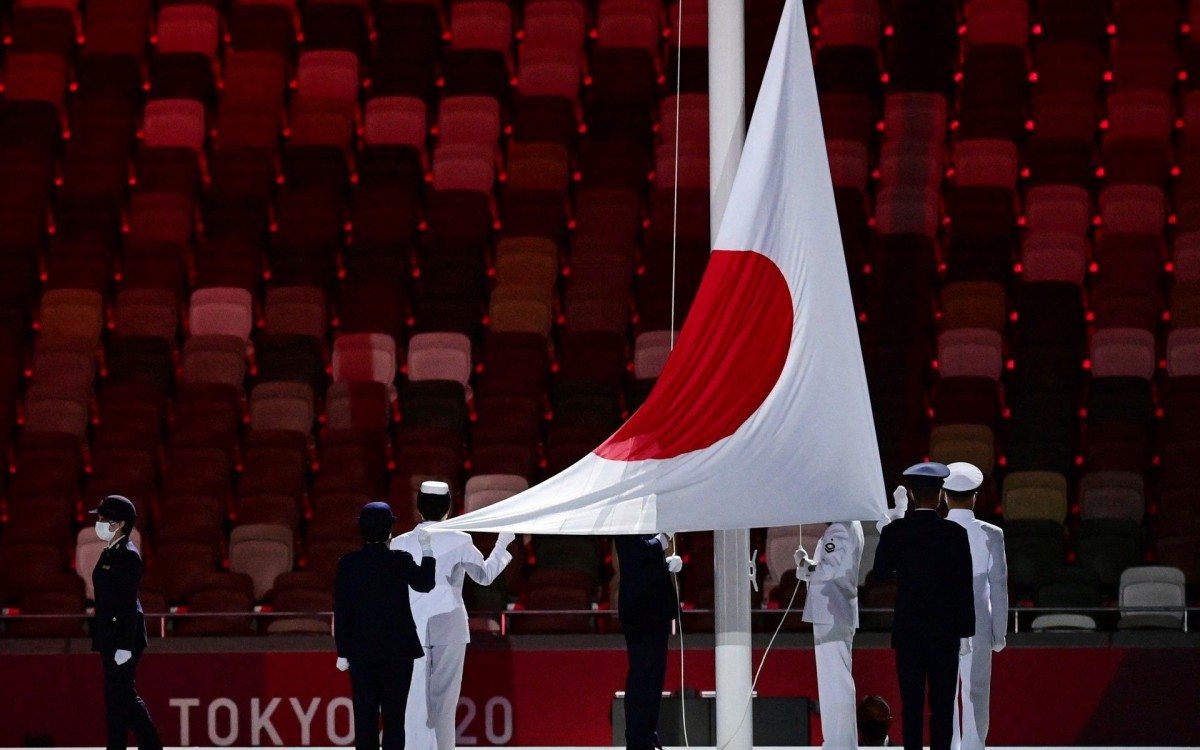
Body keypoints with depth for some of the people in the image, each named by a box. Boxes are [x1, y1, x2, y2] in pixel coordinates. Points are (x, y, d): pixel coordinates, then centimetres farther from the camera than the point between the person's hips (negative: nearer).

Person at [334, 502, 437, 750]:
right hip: (398, 650, -1)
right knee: (394, 716, 2)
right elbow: (425, 584, 9)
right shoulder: (400, 561, -8)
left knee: (365, 717, 4)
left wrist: (342, 653, 4)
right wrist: (426, 549, 19)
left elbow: (341, 611, -3)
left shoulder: (348, 563, -5)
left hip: (361, 652, 1)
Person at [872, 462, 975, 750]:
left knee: (911, 703, 4)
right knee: (942, 703, 1)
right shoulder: (955, 533, -6)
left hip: (907, 629, 1)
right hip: (945, 630, -1)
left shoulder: (894, 532, -5)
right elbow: (965, 586, -4)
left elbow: (880, 572, 8)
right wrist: (965, 633, 1)